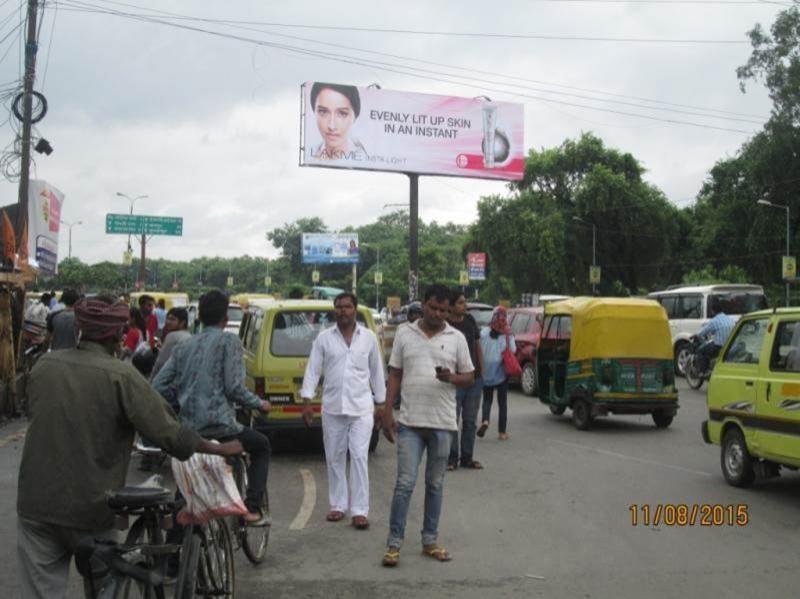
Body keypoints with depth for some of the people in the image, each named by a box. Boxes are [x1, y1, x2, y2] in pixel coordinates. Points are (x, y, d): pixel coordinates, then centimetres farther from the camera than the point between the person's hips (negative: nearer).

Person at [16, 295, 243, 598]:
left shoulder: (43, 365, -1)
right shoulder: (120, 376, -15)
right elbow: (169, 435, -15)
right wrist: (222, 449, -2)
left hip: (35, 503, 3)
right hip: (89, 507, -3)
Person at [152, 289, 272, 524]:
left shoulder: (184, 346, 12)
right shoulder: (228, 341, -4)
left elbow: (158, 386, 6)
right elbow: (234, 387, -11)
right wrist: (260, 404, 5)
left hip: (187, 429, 5)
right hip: (219, 426, -5)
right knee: (261, 445, 21)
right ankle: (252, 508, 11)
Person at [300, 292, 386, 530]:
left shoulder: (369, 337, 3)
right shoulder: (324, 338, 3)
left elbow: (377, 372, 9)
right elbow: (313, 370, 3)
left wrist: (380, 404, 9)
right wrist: (307, 401, -5)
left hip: (362, 407, -2)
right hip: (332, 408, 2)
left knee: (359, 457, -7)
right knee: (334, 458, 9)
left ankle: (360, 510, -4)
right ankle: (338, 505, 21)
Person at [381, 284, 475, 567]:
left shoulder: (456, 338, 4)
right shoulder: (404, 334, 4)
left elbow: (469, 377, 7)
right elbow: (394, 375, 7)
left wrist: (451, 377, -15)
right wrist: (387, 411, 0)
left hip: (442, 423, 1)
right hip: (410, 422, -1)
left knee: (435, 485, 10)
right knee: (405, 483, -4)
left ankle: (430, 541, 21)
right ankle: (394, 543, 3)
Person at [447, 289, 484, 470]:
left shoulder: (470, 320, 7)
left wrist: (481, 369, 13)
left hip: (475, 378, 5)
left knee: (470, 420, 10)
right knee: (452, 420, -2)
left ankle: (467, 457, 18)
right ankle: (452, 458, 7)